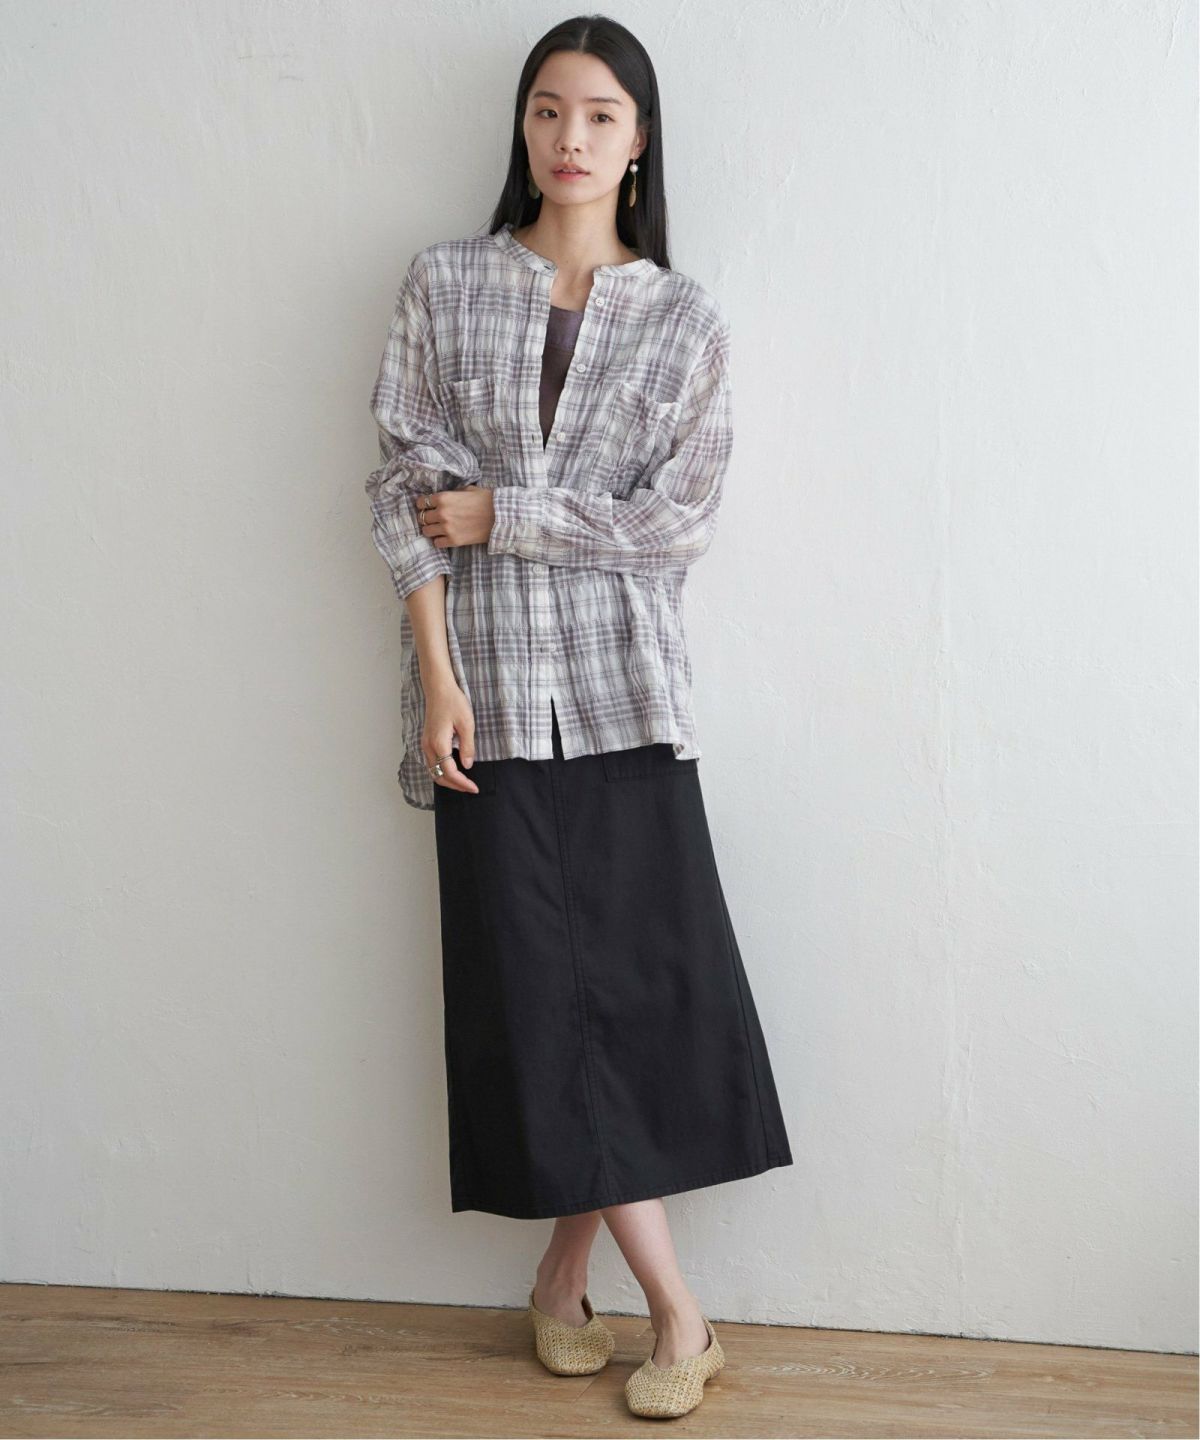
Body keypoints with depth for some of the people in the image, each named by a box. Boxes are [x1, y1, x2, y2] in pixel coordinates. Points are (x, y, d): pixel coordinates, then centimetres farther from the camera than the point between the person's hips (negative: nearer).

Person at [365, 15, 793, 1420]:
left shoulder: (685, 320, 5)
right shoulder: (443, 285, 5)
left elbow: (675, 521, -3)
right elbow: (405, 490, -2)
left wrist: (500, 514, -8)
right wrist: (438, 680, -10)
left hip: (625, 687, 1)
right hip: (490, 689, 0)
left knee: (641, 978, -1)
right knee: (540, 991, -1)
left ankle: (566, 1267, 20)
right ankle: (678, 1315, 10)